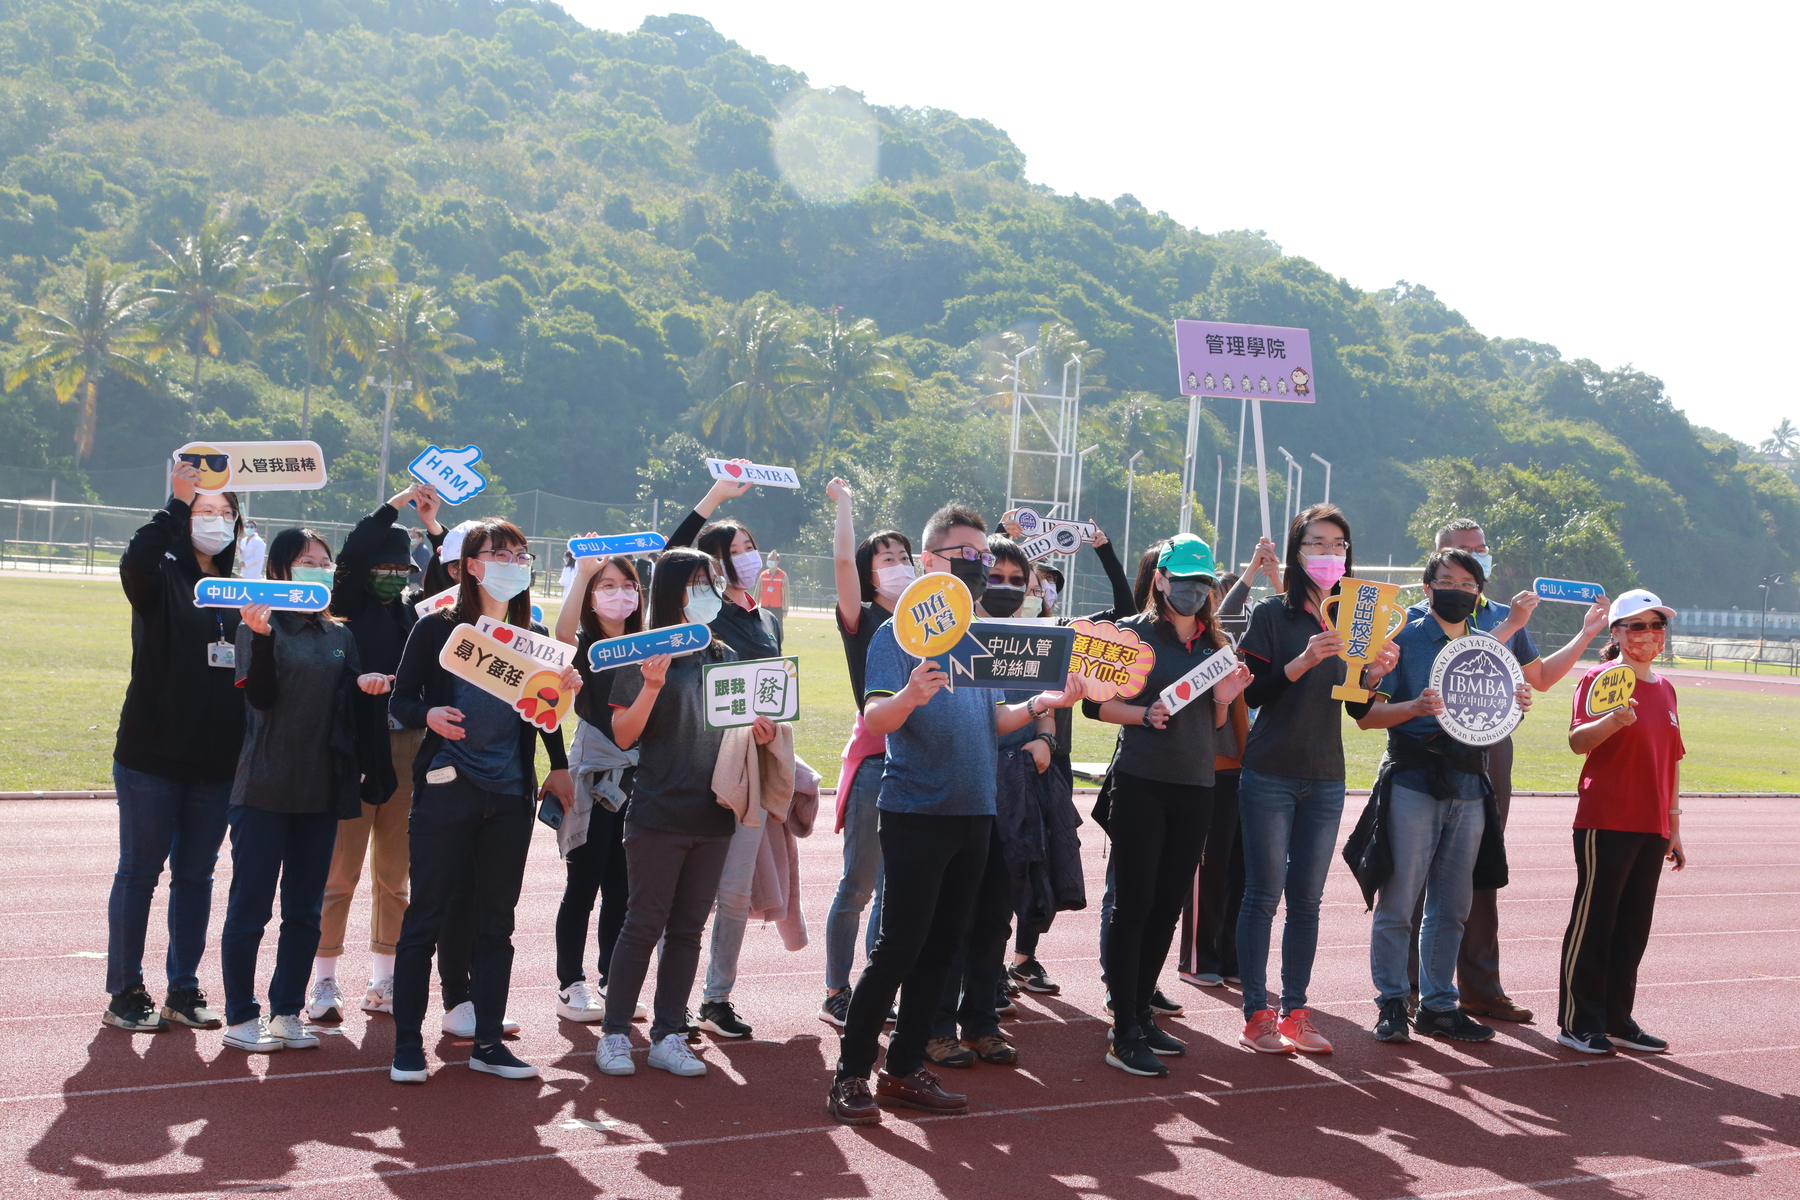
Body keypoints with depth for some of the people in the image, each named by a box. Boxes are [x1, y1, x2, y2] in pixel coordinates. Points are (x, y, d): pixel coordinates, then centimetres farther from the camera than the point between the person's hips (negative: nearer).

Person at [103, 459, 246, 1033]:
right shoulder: (162, 579, -4)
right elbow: (134, 562, -28)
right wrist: (176, 503, -29)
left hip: (218, 764, 5)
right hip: (151, 756, -4)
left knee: (197, 875, 11)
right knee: (139, 871, 3)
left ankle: (183, 990, 20)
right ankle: (125, 994, 12)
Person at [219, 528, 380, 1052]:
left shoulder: (341, 635, 11)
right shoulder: (260, 625, -3)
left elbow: (350, 705, 12)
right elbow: (260, 696, -16)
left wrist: (366, 685, -9)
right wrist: (261, 637, -29)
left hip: (322, 789, 5)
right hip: (266, 787, -5)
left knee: (305, 909, 9)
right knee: (251, 905, -1)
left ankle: (287, 1011, 18)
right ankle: (241, 1016, 9)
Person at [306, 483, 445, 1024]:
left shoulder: (414, 612, 12)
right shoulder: (349, 606, 1)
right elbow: (352, 553, -13)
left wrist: (433, 524, 3)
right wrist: (397, 502, -5)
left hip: (406, 750, 4)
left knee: (394, 874, 9)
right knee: (341, 871, -4)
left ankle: (384, 979, 17)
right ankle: (324, 982, 4)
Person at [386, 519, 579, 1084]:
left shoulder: (534, 636, 9)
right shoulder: (437, 629, -2)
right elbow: (400, 700, -1)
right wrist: (429, 714, -21)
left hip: (510, 797, 4)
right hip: (445, 789, -4)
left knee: (496, 921, 8)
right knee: (426, 916, 0)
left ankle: (488, 1042, 17)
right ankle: (407, 1042, 8)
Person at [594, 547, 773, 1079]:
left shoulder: (725, 657, 10)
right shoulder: (646, 654, -5)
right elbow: (623, 735, -9)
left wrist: (760, 731, -2)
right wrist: (652, 687, -23)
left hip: (712, 816, 5)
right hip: (657, 815, -5)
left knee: (688, 929, 8)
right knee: (645, 924, -1)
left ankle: (668, 1035, 16)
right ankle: (614, 1033, 10)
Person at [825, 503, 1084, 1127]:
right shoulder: (899, 632, -7)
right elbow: (874, 720, -17)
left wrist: (1042, 703, 2)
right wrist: (911, 695, -36)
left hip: (973, 814, 7)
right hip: (916, 812, -7)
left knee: (940, 947, 10)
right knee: (899, 947, -8)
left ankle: (904, 1068, 18)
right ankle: (850, 1073, 1)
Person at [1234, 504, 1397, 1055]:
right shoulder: (1273, 615, -3)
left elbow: (1358, 709, 10)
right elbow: (1252, 691, -11)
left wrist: (1374, 674, -9)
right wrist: (1303, 662, -23)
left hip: (1325, 779, 4)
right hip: (1270, 776, -4)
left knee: (1307, 899, 6)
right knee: (1263, 894, -2)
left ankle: (1295, 1012, 13)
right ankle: (1257, 1016, 4)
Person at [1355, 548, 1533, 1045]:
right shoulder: (1405, 640, -1)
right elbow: (1367, 714, -5)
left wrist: (1516, 706, -1)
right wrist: (1415, 708, -22)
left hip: (1469, 787, 5)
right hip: (1413, 785, -5)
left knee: (1452, 906, 9)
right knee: (1398, 902, -4)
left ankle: (1438, 1005, 18)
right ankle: (1391, 1004, 6)